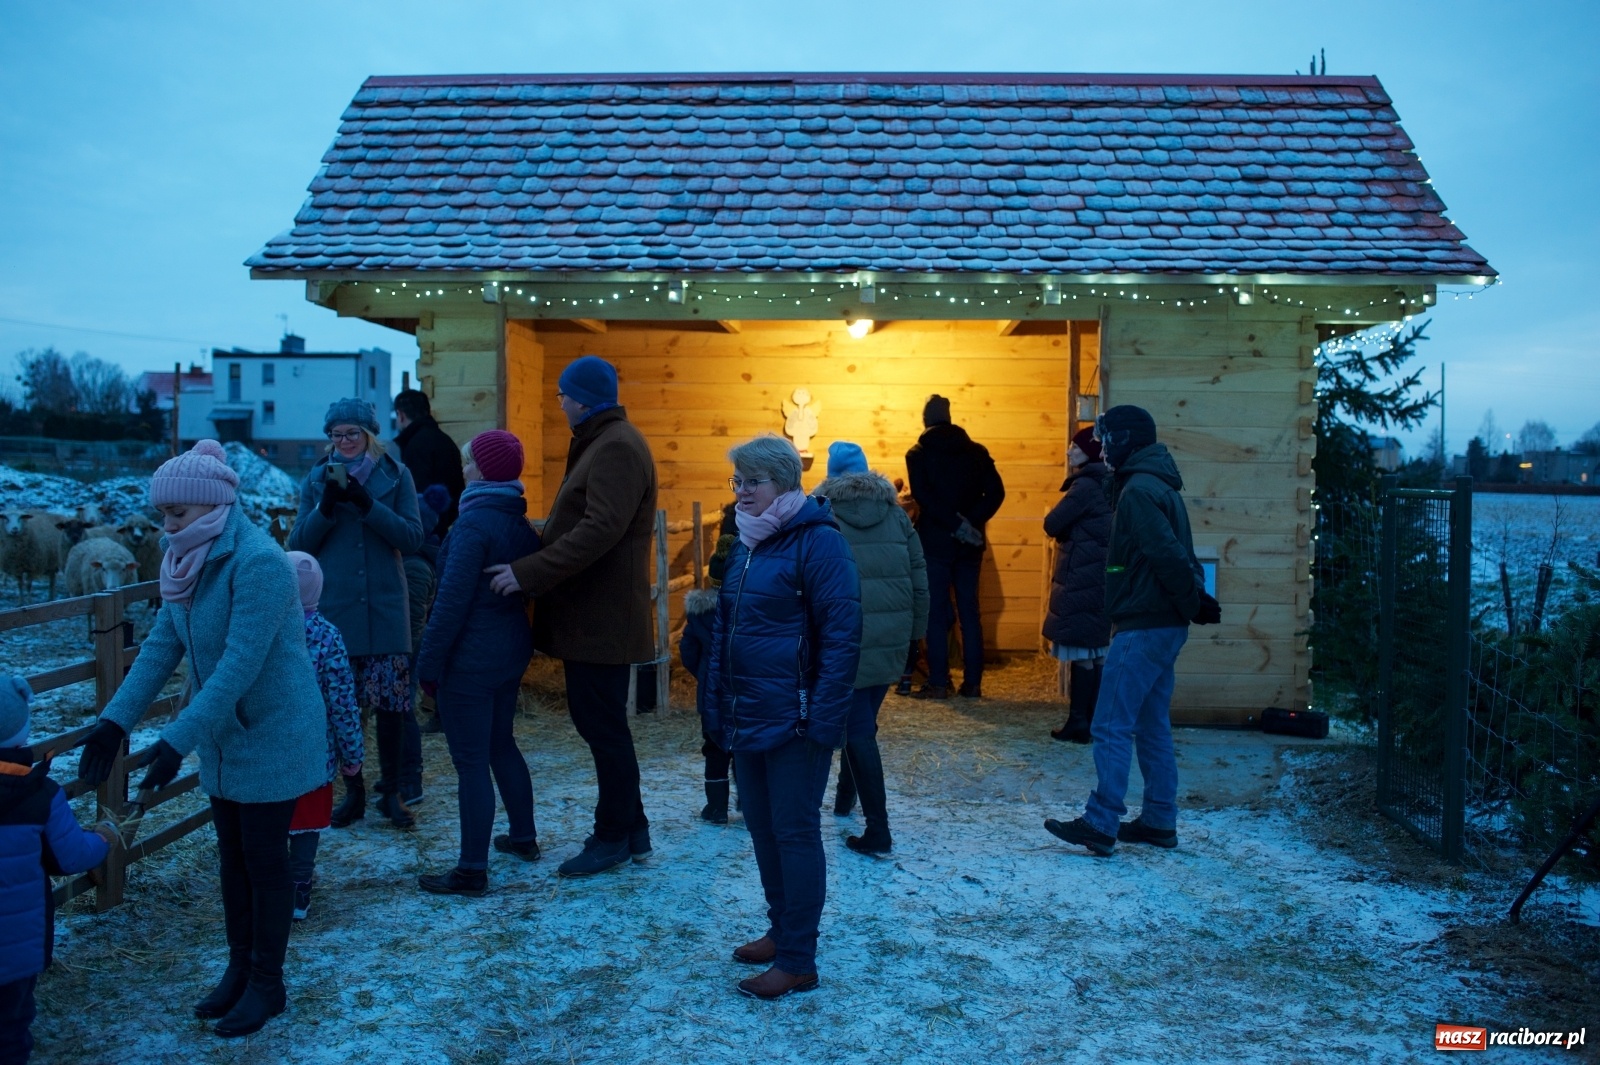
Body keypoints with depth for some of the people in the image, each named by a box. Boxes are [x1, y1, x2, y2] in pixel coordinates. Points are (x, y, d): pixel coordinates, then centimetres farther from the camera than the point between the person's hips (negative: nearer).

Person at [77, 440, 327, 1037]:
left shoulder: (258, 561, -24)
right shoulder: (191, 562, 2)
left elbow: (240, 664, -28)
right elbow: (161, 646, 2)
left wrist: (177, 741, -30)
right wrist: (116, 720, -8)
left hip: (272, 736, -7)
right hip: (224, 738, 7)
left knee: (265, 860, 4)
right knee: (233, 857, 16)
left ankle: (267, 985, 19)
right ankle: (240, 968, 32)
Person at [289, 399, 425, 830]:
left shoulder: (396, 475, 3)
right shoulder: (317, 479, 7)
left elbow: (412, 537, -6)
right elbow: (299, 544, 3)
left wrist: (367, 504, -18)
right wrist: (326, 507, -14)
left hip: (385, 608, -1)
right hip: (334, 608, 1)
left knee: (390, 703, 0)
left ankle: (392, 791, 14)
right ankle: (353, 792, 19)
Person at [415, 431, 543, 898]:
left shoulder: (473, 524, -18)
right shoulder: (519, 523, 8)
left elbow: (452, 602, -19)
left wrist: (429, 662, -13)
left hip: (471, 659, -9)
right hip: (512, 650, 9)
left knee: (471, 762, -3)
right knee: (501, 743, 23)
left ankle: (472, 871, 4)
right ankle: (523, 837, 35)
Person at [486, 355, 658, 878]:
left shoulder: (617, 448, -17)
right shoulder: (601, 442, 17)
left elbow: (599, 530, -27)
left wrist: (529, 573, -27)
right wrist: (534, 565, 13)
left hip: (603, 615, -10)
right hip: (590, 612, 10)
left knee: (603, 724, 0)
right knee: (598, 720, 16)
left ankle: (615, 836, 14)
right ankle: (631, 829, 26)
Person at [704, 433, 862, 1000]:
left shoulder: (818, 542, -13)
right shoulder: (745, 544, 12)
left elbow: (842, 635, -16)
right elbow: (723, 627, 19)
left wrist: (823, 718, -19)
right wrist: (718, 703, 13)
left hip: (792, 721, -8)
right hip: (746, 718, 8)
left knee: (794, 832, 0)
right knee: (761, 827, 16)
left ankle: (798, 962, 10)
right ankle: (780, 930, 32)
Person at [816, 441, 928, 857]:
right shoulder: (895, 515, 8)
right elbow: (919, 578, 7)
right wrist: (915, 629, 14)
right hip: (892, 640, 5)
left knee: (858, 731, 0)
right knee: (862, 721, 23)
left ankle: (878, 829, -4)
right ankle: (846, 795, 41)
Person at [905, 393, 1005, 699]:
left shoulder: (918, 454, -2)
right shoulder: (977, 451, 8)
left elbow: (923, 496, -16)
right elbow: (996, 492, -3)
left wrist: (956, 525, -15)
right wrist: (971, 523, -8)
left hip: (934, 541, -3)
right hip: (969, 545, 3)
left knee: (936, 612, 1)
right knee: (969, 611, 8)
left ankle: (938, 683, 0)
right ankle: (973, 683, 9)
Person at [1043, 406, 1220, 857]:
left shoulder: (1138, 490, -16)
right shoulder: (1159, 486, 16)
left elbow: (1169, 556, -22)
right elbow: (1177, 555, 16)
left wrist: (1194, 604, -13)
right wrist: (1196, 600, 8)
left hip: (1143, 627, -10)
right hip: (1164, 625, 10)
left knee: (1111, 727, -7)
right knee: (1153, 727, 15)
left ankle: (1100, 825, -5)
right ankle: (1159, 821, 21)